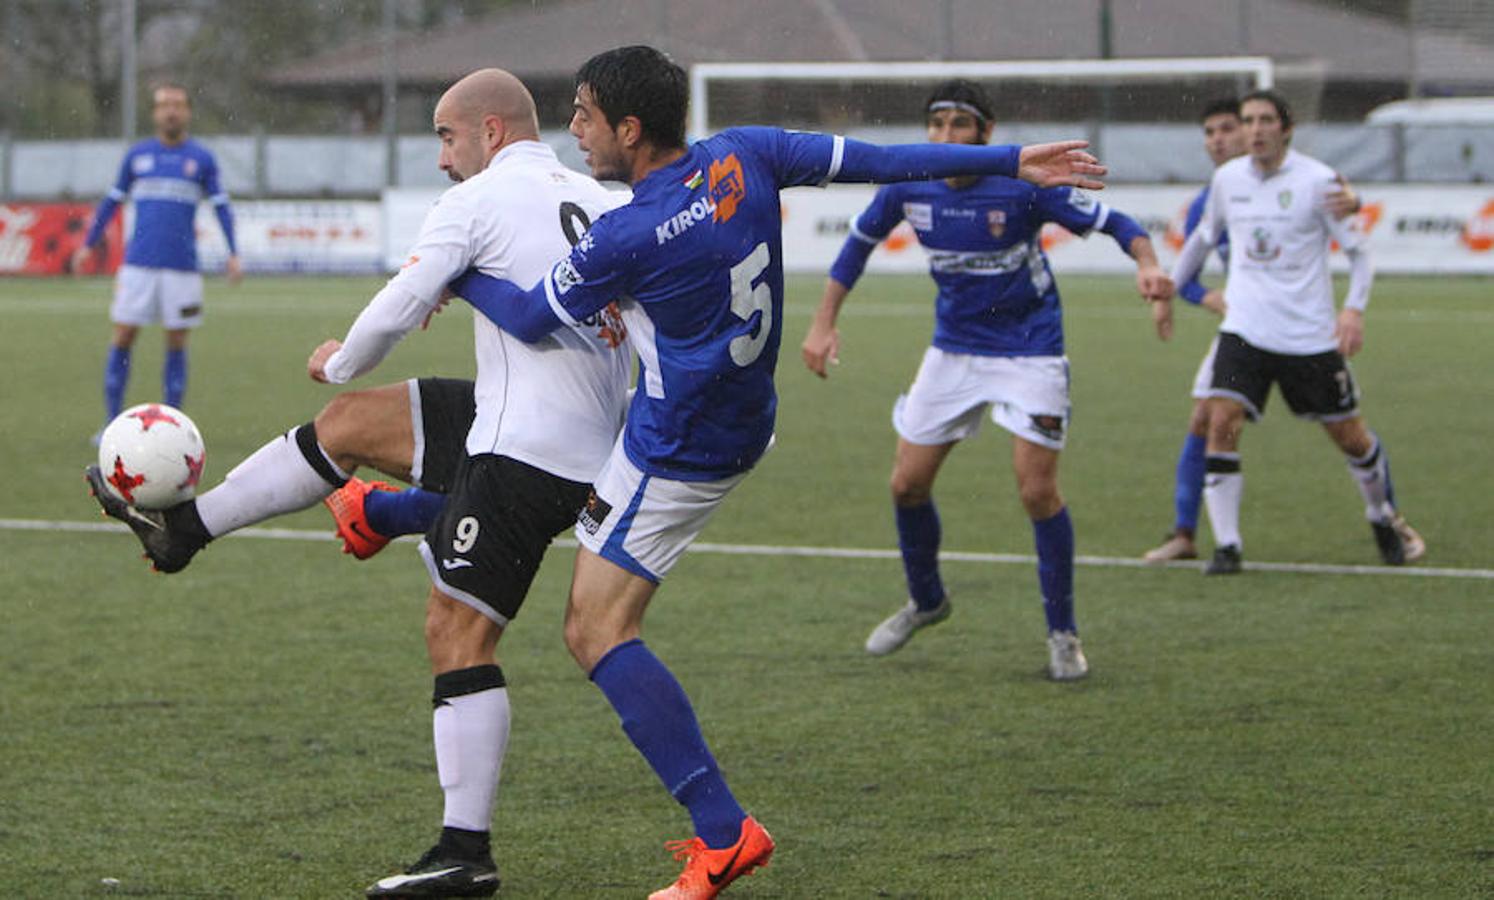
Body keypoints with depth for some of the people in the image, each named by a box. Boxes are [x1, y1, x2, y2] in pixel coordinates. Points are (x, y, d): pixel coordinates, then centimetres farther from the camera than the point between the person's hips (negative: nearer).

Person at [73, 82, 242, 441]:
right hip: (138, 263, 1)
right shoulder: (137, 155, 9)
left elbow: (221, 206, 8)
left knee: (177, 344, 1)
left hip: (182, 266, -1)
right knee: (122, 339, -2)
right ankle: (111, 422, 4)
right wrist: (88, 244, 16)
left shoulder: (202, 159, 6)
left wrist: (233, 254, -2)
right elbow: (111, 201, 17)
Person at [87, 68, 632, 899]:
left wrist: (339, 362, 14)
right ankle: (186, 527, 26)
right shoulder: (605, 204, 15)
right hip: (594, 450, 9)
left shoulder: (478, 201, -7)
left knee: (459, 632, -7)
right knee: (352, 422, 17)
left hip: (524, 453, -9)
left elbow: (398, 311, -6)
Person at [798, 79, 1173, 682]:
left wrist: (1147, 264, -36)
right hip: (953, 349, 4)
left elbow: (1113, 222, -15)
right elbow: (860, 242, 8)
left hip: (1029, 353, -4)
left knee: (1038, 491, -11)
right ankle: (925, 601, 33)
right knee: (908, 483, 6)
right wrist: (824, 322, 4)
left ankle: (1062, 633, 6)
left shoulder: (1023, 184, -21)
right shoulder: (908, 185, -10)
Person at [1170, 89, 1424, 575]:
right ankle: (1226, 544, -9)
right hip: (1244, 329, 2)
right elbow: (1204, 236, 23)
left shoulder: (1317, 181, -8)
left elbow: (1358, 249, -4)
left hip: (1310, 334, -2)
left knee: (1349, 436, 7)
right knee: (1222, 423, -17)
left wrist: (1354, 308, -17)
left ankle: (1383, 517, 35)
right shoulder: (1227, 179, 4)